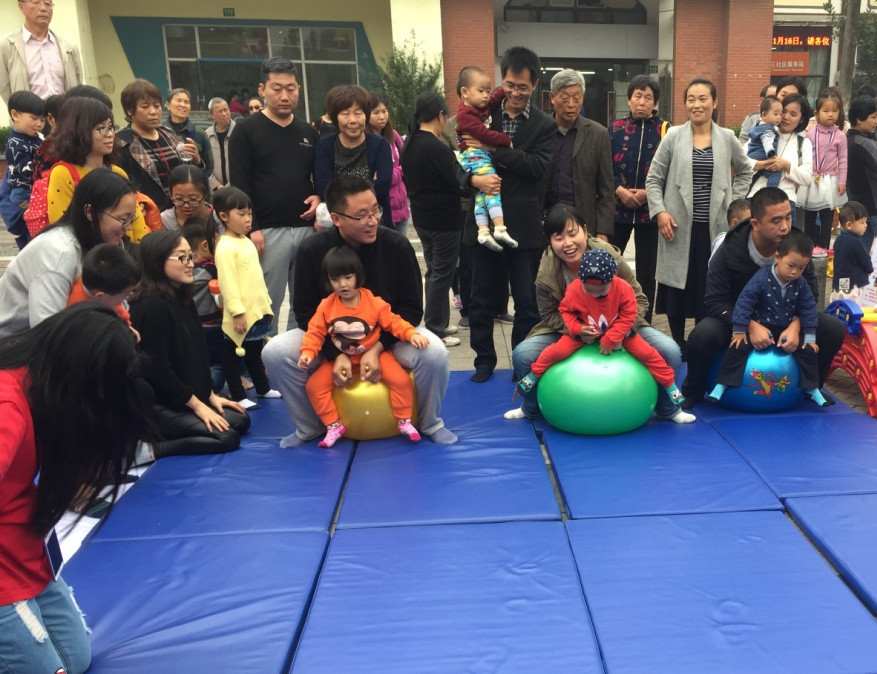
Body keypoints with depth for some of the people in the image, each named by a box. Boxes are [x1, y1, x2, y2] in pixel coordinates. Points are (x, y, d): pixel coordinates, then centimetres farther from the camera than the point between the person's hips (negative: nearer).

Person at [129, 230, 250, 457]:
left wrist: (210, 396, 9)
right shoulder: (152, 305, -21)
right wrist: (198, 406, -16)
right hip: (157, 405, -10)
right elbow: (157, 367, -22)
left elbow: (198, 352, 13)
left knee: (241, 421, 10)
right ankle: (150, 447, -10)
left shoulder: (182, 299, 9)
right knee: (227, 438, -15)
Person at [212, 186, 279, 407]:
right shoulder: (225, 247, -17)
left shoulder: (247, 242, 11)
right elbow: (228, 283, -21)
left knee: (255, 352, 21)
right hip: (241, 314, -9)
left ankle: (263, 388, 34)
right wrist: (238, 312, -23)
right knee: (234, 355, 5)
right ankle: (238, 396, 13)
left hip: (258, 310, 9)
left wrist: (266, 303, 19)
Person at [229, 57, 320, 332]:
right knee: (267, 303, 0)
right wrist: (252, 228, -14)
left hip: (306, 227, 5)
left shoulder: (308, 132, 15)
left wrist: (319, 198, 1)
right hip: (268, 231, -4)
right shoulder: (247, 131, 0)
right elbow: (239, 184, -6)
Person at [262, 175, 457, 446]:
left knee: (434, 352, -31)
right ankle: (309, 427, 3)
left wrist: (378, 348, -25)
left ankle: (430, 423, 0)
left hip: (388, 334, -1)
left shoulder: (396, 245, -17)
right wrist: (336, 353, -23)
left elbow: (411, 308, -13)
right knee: (274, 353, -22)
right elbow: (305, 312, -10)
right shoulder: (312, 251, -14)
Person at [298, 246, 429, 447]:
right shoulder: (326, 306, -9)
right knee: (313, 386, -12)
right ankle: (333, 426, 3)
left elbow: (393, 322, -9)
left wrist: (412, 334, -25)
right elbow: (315, 332, -6)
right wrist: (307, 353, -21)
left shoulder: (374, 302, -12)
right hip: (340, 358, 2)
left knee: (401, 380, -20)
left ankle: (404, 422, 1)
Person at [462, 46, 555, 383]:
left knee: (526, 301, 7)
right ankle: (484, 360, 25)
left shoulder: (544, 125, 2)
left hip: (523, 225, -2)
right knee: (481, 298, 10)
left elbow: (538, 167, -13)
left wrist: (494, 149, -21)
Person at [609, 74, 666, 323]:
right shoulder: (615, 129, 3)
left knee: (646, 272, 8)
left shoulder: (666, 131, -1)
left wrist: (649, 192, -15)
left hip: (650, 210, -1)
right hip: (617, 208, 1)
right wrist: (619, 190, -14)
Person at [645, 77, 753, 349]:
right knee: (678, 285, 3)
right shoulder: (673, 136, 1)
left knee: (709, 286, 5)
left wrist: (732, 201, 8)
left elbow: (745, 171, 20)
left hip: (713, 226, 1)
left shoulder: (727, 138, 5)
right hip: (679, 226, -1)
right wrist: (660, 211, -9)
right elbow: (654, 179, 2)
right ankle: (678, 344, 17)